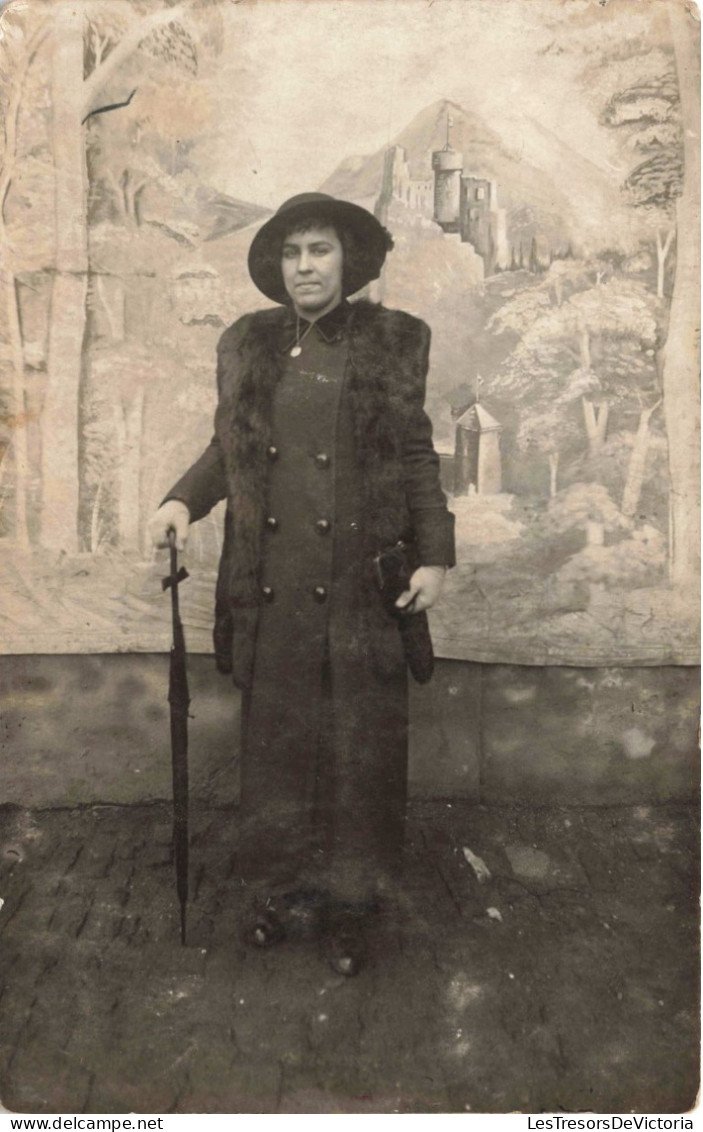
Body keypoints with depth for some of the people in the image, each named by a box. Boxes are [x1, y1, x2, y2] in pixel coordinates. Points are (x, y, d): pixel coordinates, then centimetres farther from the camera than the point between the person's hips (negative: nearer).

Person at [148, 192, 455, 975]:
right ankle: (276, 891, 31)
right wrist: (183, 501, -1)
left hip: (361, 587, -2)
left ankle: (347, 908, 25)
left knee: (359, 752, 6)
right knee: (274, 747, 11)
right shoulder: (245, 344, 10)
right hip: (270, 589, 2)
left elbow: (417, 458, 3)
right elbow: (228, 447, 16)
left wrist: (432, 555, -2)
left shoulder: (392, 342, 3)